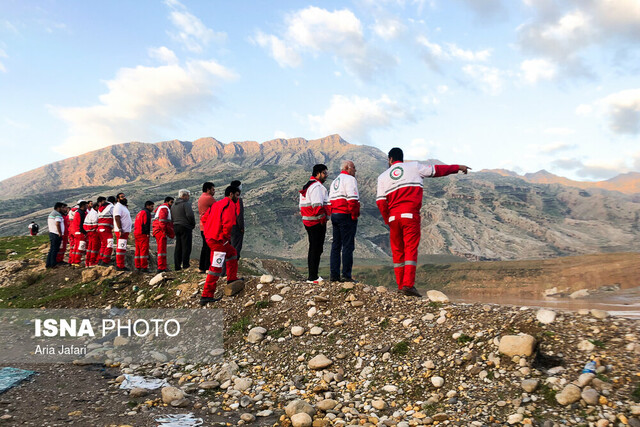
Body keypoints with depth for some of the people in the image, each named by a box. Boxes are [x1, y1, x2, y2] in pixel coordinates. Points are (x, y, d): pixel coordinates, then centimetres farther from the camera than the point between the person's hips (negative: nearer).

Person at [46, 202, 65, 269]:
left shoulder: (51, 213, 18)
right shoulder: (58, 214, -14)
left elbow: (48, 224, 23)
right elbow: (57, 224, -26)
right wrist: (60, 233, -19)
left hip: (51, 233, 10)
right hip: (56, 234, -10)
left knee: (51, 249, 15)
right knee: (54, 250, -4)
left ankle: (48, 264, 18)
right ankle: (53, 264, 0)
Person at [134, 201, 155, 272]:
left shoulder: (139, 213, 24)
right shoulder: (146, 213, -7)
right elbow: (146, 224, -17)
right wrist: (148, 233, -16)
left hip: (136, 233, 10)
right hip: (143, 234, -10)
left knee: (138, 251, 11)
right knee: (144, 250, -10)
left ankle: (137, 267, 14)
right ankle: (144, 267, -13)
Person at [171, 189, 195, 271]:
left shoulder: (173, 205, 18)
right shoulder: (186, 204, -9)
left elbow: (172, 217, 18)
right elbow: (190, 215, -18)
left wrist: (175, 225, 17)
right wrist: (193, 225, -5)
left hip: (176, 227, 8)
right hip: (185, 227, -8)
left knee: (178, 247, 10)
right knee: (186, 247, -5)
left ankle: (177, 266, 10)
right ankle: (185, 265, -7)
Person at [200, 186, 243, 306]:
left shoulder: (216, 204, 19)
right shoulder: (230, 204, -9)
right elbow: (228, 223, -22)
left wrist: (208, 233, 18)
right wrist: (226, 237, -8)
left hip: (210, 237, 10)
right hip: (218, 240, -10)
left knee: (232, 253, 27)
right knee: (216, 268, -7)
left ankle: (232, 278, 34)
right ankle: (206, 296, -6)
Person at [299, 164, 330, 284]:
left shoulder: (306, 186, 19)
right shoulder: (317, 186, -13)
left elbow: (302, 206, 21)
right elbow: (317, 205, -22)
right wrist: (323, 219, -15)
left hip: (308, 221, 10)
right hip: (317, 222, -10)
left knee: (313, 248, 15)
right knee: (316, 249, -6)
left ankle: (312, 276, 21)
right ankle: (313, 277, -3)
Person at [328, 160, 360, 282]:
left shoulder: (334, 181, 22)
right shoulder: (350, 179, -6)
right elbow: (353, 199, -16)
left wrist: (333, 216, 19)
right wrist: (355, 215, -13)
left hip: (334, 214, 9)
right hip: (346, 216, -8)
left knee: (336, 245, 10)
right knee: (348, 246, -6)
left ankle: (334, 275, 10)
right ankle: (346, 275, -7)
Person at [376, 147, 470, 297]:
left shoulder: (383, 176, 13)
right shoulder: (414, 167, 10)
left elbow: (380, 201, 5)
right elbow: (436, 170, 18)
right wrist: (458, 167, 30)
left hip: (393, 217, 3)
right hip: (410, 215, -2)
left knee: (397, 251, 9)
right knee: (411, 249, -4)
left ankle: (400, 286, 11)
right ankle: (408, 285, -14)